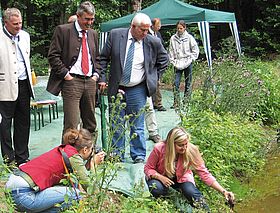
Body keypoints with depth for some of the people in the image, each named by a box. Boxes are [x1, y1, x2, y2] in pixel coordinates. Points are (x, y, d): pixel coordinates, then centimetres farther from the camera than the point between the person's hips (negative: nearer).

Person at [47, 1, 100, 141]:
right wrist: (65, 74, -10)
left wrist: (96, 74, 9)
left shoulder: (93, 34, 17)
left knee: (90, 122, 11)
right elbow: (53, 55, -5)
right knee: (71, 123, -10)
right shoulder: (63, 30, -1)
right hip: (72, 81, -6)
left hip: (90, 81, 6)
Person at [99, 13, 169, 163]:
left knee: (137, 126, 4)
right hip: (116, 89, 1)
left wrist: (153, 76, 5)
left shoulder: (153, 42, -4)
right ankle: (117, 156, 17)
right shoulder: (115, 35, -4)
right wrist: (102, 78, -3)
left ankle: (139, 157, 14)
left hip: (137, 90, -1)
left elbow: (164, 59, 13)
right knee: (116, 126, 7)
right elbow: (103, 58, 3)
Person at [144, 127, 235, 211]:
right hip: (161, 176, 0)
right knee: (156, 189, -32)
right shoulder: (159, 149, -29)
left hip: (181, 178, 0)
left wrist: (223, 191, -32)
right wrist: (160, 177, -34)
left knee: (191, 191, -30)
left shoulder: (191, 150, -26)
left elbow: (204, 173, -23)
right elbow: (148, 169, -14)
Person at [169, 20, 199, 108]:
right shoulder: (173, 38, 3)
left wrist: (191, 59, -3)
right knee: (176, 83, -6)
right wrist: (173, 62, 1)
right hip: (177, 65, 1)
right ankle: (176, 102, -1)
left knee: (188, 83, 6)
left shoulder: (189, 38, -1)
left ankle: (186, 101, 15)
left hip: (188, 64, -1)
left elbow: (195, 50, 5)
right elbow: (171, 51, 8)